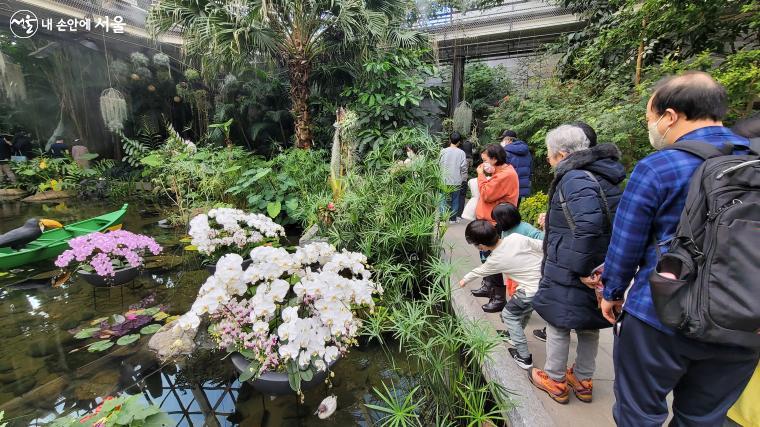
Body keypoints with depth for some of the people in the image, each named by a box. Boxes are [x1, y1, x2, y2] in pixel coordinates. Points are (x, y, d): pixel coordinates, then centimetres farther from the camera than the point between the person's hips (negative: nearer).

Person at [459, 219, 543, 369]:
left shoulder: (495, 261, -10)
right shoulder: (516, 237, -5)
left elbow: (479, 272, 9)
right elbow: (542, 246, -3)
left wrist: (465, 280, 29)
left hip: (535, 291, -7)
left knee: (508, 315, 14)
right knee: (524, 308, 29)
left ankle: (524, 357, 16)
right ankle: (515, 334, 49)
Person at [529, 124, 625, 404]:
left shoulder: (575, 179, -21)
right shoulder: (603, 177, 10)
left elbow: (589, 225, -34)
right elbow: (609, 221, 17)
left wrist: (581, 268, -25)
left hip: (567, 274, -9)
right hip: (599, 270, 9)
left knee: (558, 324, 9)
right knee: (588, 326, 21)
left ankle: (555, 381, 28)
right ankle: (583, 381, 39)